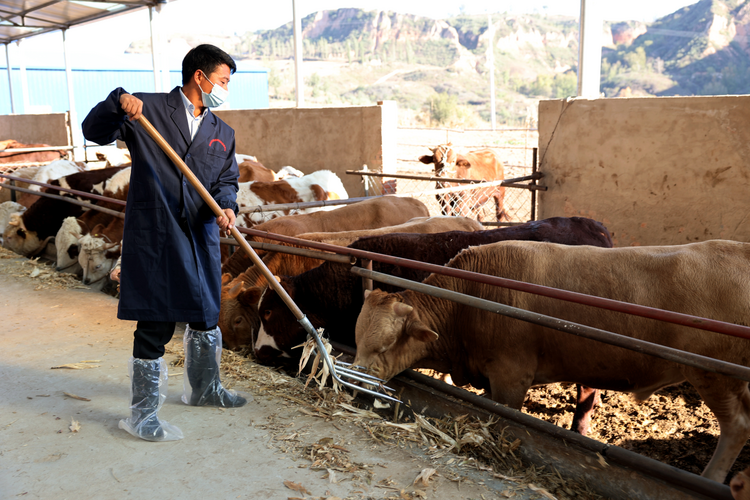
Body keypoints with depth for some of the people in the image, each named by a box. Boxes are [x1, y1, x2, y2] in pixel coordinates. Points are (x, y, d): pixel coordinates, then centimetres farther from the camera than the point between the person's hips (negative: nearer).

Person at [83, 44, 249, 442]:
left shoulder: (222, 134, 15)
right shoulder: (148, 110, 0)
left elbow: (226, 180, 11)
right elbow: (95, 132, -2)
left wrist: (226, 206, -11)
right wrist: (117, 102, -21)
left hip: (200, 239, 6)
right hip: (154, 237, -6)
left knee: (206, 316, 18)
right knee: (156, 324, -5)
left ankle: (203, 389, 40)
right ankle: (142, 413, 10)